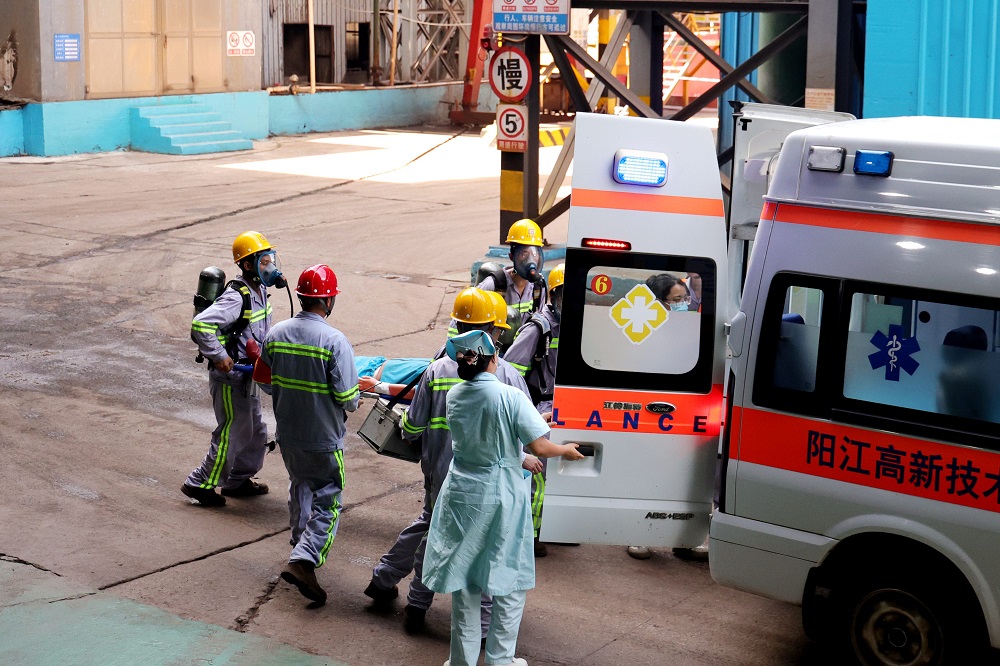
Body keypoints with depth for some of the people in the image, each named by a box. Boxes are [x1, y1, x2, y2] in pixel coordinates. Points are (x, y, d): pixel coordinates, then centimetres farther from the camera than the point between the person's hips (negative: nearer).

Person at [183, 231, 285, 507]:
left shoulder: (259, 290, 6)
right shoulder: (236, 297, -24)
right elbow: (201, 325, -33)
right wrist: (218, 357, -27)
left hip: (247, 376, 9)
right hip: (230, 377, -9)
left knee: (255, 432, 17)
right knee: (232, 433, -1)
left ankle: (238, 481, 33)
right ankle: (199, 484, 13)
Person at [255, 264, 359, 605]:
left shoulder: (276, 334, -3)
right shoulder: (334, 341, -21)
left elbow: (264, 378, 8)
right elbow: (348, 398, -21)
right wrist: (351, 403, 2)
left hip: (287, 434, 6)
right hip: (324, 438, -6)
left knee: (300, 486, 27)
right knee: (328, 501, 3)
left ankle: (302, 544, 43)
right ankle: (303, 560, -12)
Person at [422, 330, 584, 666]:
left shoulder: (455, 396, -1)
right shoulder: (511, 397, -17)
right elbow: (539, 447, -18)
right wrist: (566, 450, 2)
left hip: (462, 496, 4)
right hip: (502, 499, -4)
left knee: (464, 579, 14)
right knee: (510, 582, 11)